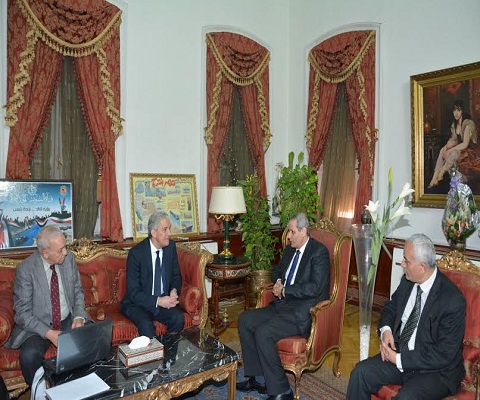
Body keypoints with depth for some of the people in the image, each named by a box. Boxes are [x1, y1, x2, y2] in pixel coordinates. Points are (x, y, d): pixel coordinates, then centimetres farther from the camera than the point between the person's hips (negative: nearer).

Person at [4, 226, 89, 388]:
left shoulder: (69, 258, -5)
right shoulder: (25, 269, -16)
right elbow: (23, 312, -13)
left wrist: (79, 317, -12)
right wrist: (48, 333, -24)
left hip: (69, 320, 3)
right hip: (37, 326, -2)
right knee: (30, 355, -31)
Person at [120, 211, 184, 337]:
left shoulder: (170, 246, -3)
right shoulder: (136, 253, -17)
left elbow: (176, 276, 9)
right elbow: (133, 292, -17)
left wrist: (174, 291, -13)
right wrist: (157, 301, -28)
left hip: (164, 300, 4)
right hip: (138, 303, -4)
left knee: (178, 318, -23)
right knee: (147, 325, -31)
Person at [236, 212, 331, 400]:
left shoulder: (319, 252, -12)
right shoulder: (290, 249, 13)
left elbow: (315, 288, -22)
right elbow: (278, 270, 30)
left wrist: (284, 290, -13)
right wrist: (278, 282, 6)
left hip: (302, 314, -9)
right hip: (283, 305, 9)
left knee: (263, 332, -25)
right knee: (245, 320, -2)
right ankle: (258, 377, 6)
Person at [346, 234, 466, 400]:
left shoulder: (453, 300, -22)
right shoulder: (407, 281, -3)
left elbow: (445, 354, -21)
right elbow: (390, 307, 14)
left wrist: (400, 359, -20)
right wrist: (385, 330, -8)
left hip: (435, 370, -5)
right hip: (399, 353, 6)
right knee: (360, 372, -12)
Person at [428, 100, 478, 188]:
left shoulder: (468, 124, -21)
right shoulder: (454, 124, 4)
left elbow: (465, 144, -26)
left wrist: (450, 150, -24)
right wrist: (447, 146, -12)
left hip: (470, 150, -7)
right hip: (460, 147, 7)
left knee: (454, 153, -35)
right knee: (442, 150, -19)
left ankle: (439, 177, -24)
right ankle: (435, 178, -28)